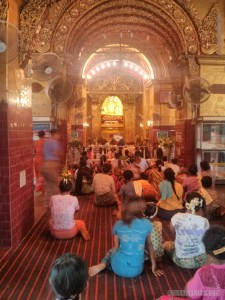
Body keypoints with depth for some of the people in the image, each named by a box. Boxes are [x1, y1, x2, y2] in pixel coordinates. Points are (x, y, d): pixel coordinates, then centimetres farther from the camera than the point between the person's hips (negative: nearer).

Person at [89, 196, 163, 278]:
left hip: (118, 268, 0)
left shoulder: (118, 224, -1)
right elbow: (149, 245, 8)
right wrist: (154, 265, 19)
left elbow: (116, 247, 10)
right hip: (136, 271, 0)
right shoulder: (147, 224, -3)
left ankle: (102, 265, 7)